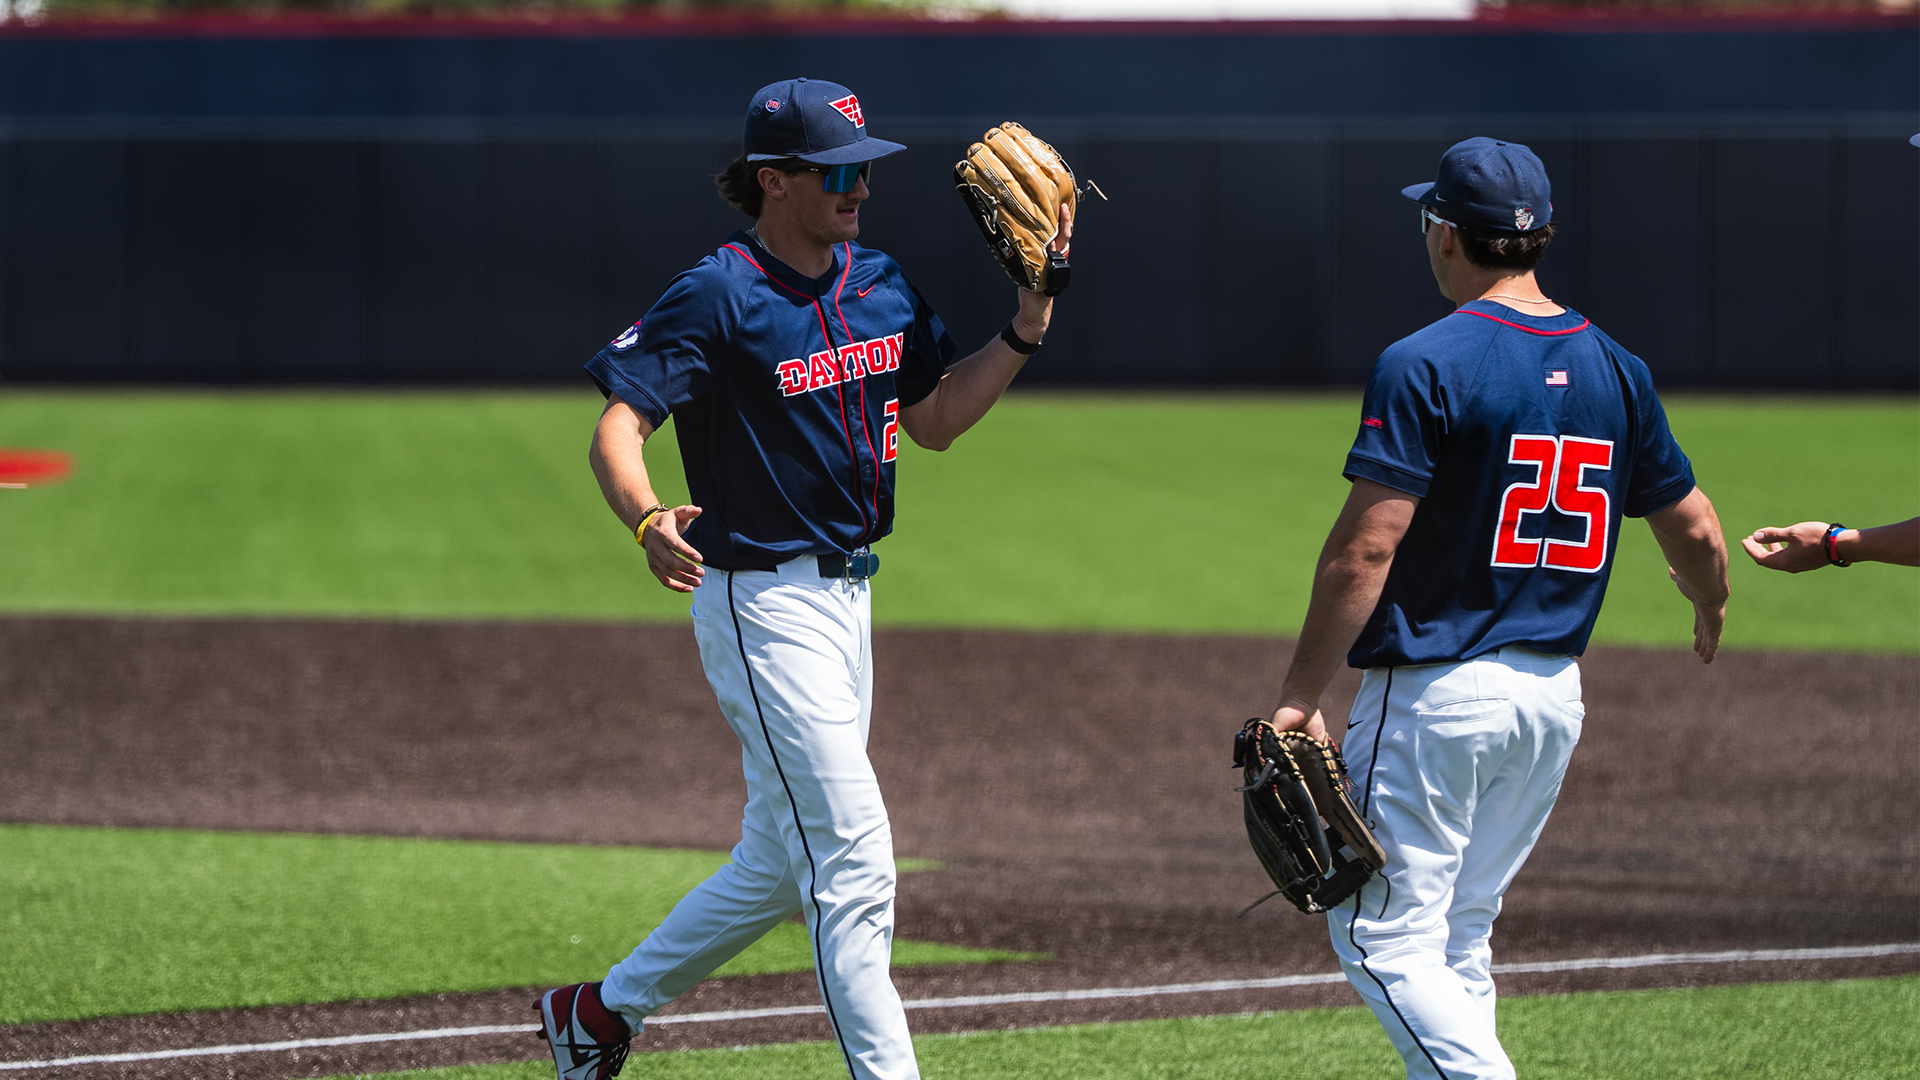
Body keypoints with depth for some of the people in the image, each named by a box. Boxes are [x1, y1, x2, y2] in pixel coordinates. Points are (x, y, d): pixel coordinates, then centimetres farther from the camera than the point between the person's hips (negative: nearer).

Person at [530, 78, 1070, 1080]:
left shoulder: (880, 286, 7)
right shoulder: (720, 296, -17)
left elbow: (935, 422, 14)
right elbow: (617, 427, -23)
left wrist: (1028, 323, 2)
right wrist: (648, 520, -43)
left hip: (847, 596, 9)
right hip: (760, 605, -9)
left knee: (781, 863, 17)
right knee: (852, 859, -10)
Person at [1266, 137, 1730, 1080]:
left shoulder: (1425, 366, -13)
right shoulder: (1615, 370, 7)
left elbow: (1364, 549, -18)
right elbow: (1695, 531, 15)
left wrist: (1300, 695, -14)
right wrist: (1711, 615, 37)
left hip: (1435, 692, -7)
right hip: (1555, 695, 7)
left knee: (1385, 939, -4)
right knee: (1457, 938, 18)